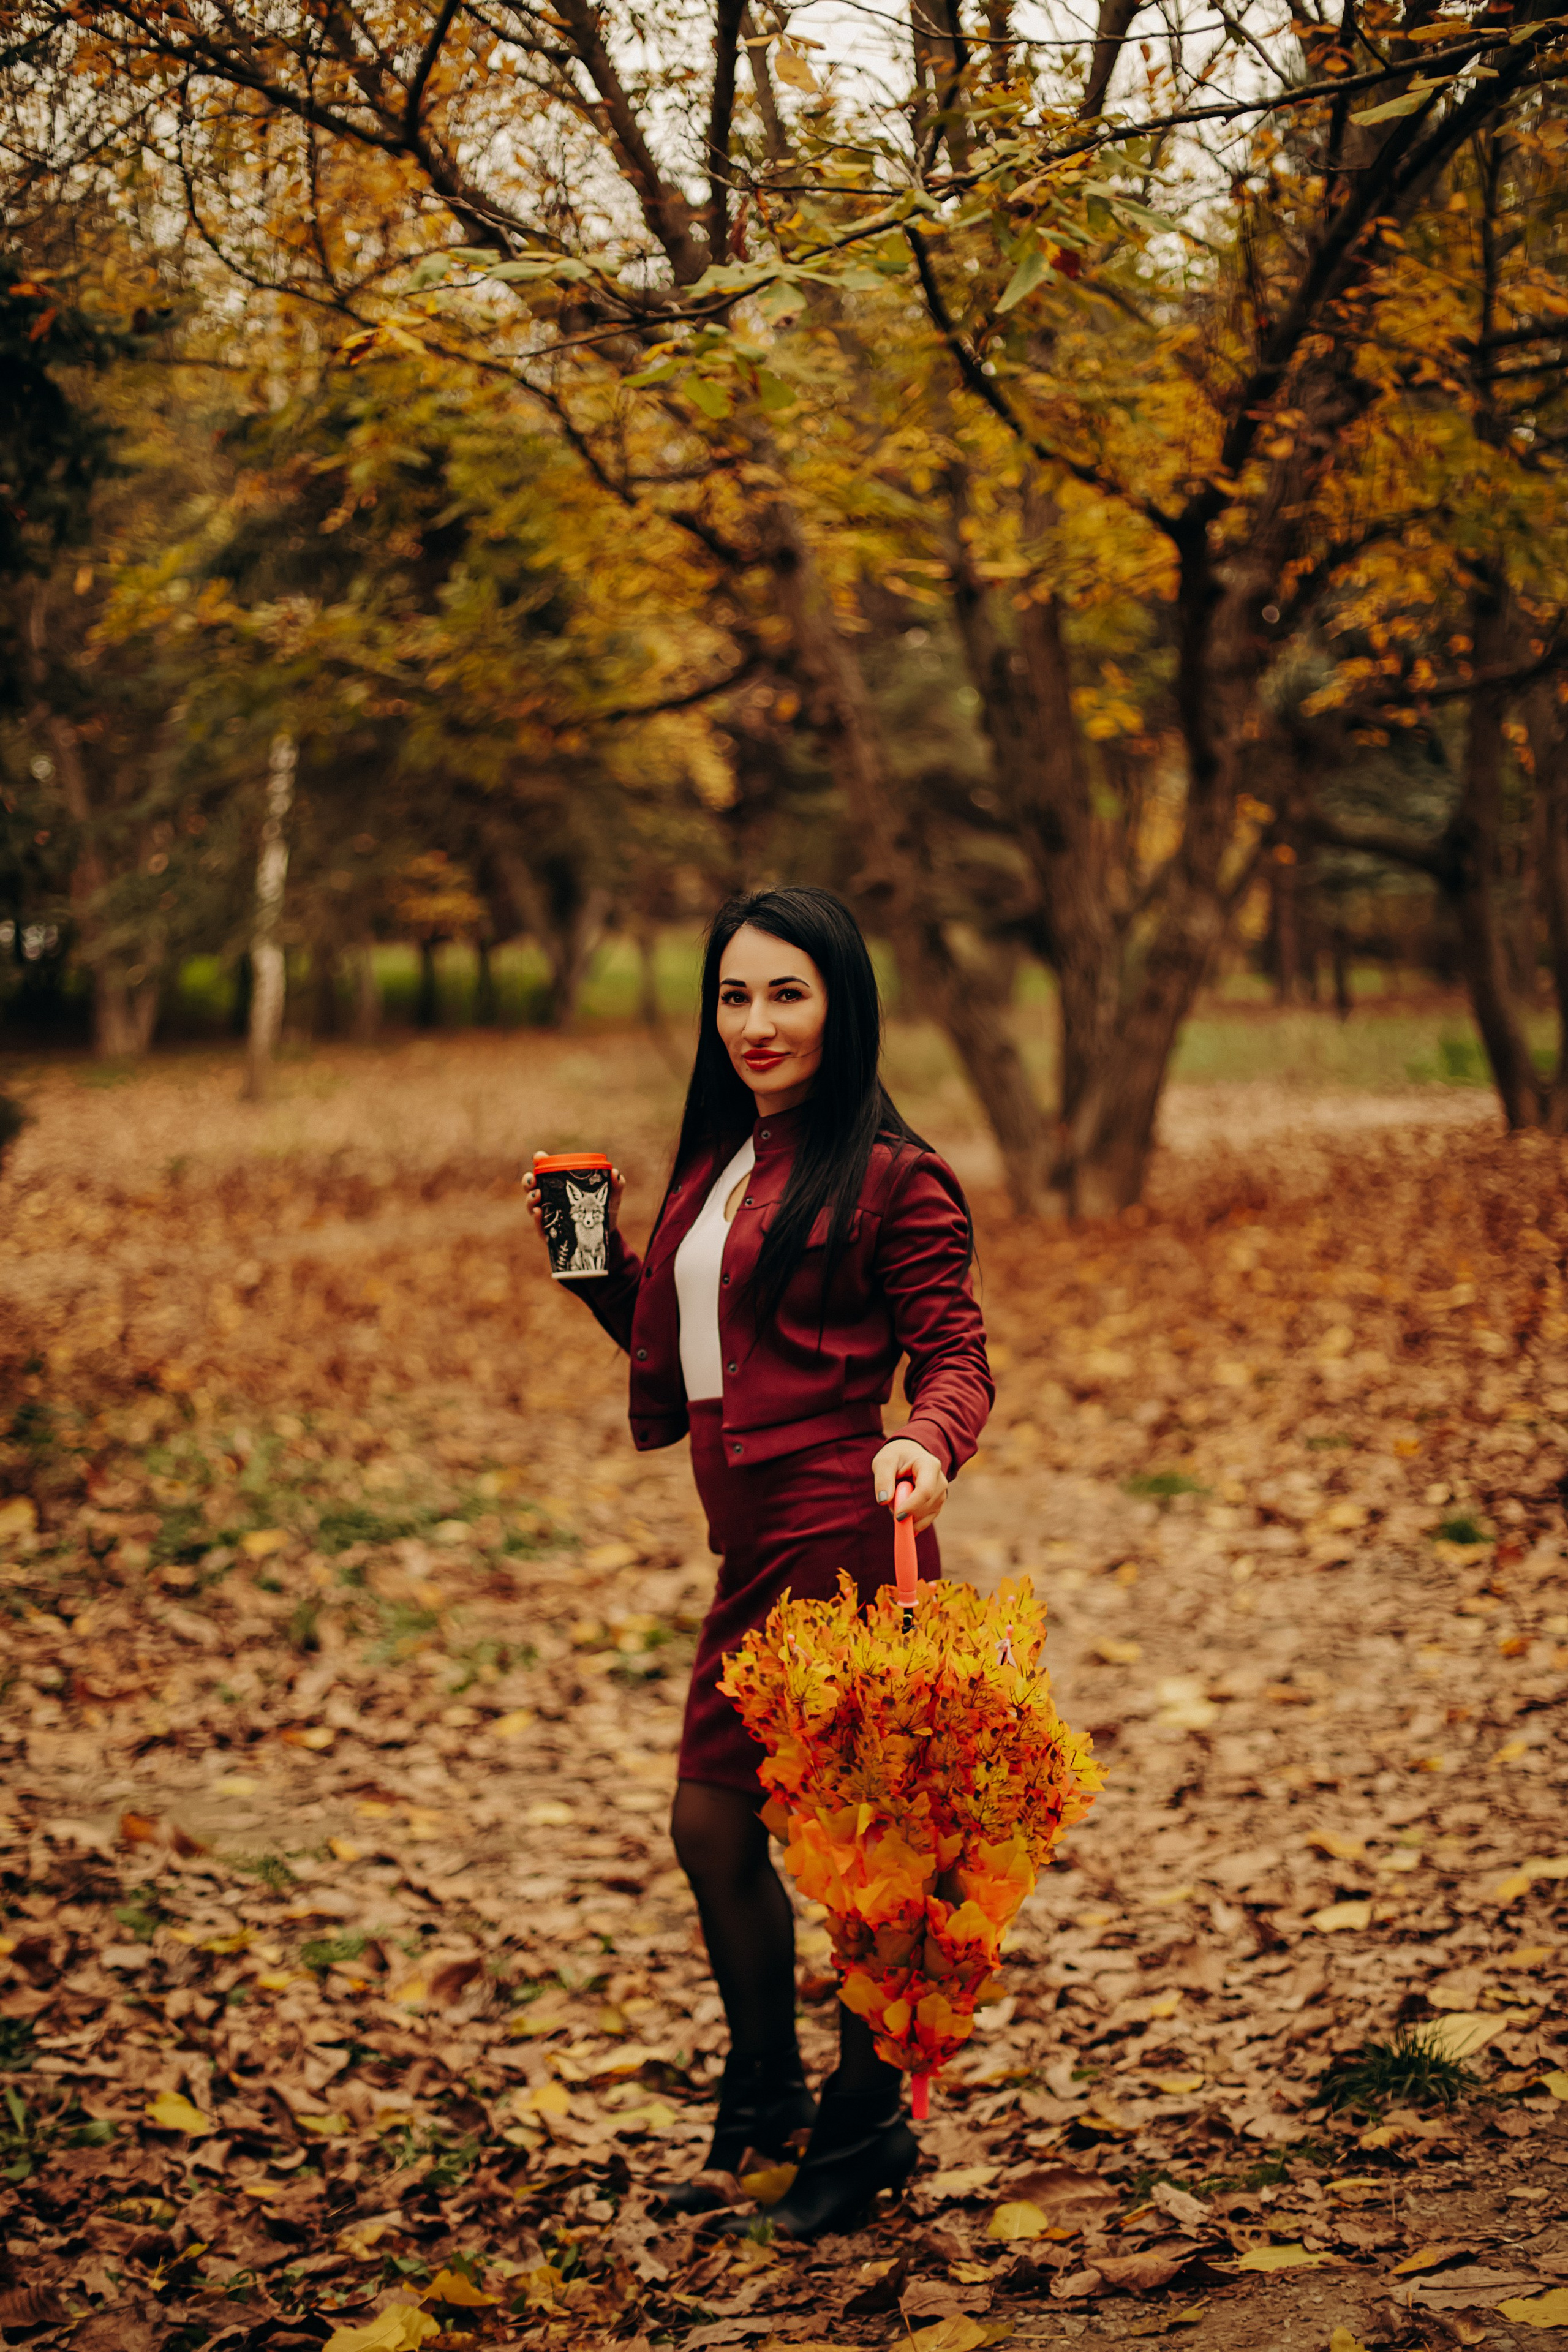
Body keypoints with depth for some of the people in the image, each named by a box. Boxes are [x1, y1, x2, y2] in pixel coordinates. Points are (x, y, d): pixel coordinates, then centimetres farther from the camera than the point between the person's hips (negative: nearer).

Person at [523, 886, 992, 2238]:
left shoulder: (892, 1178, -9)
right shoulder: (717, 1164, 15)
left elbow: (954, 1356, -12)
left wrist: (925, 1444, -32)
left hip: (838, 1534, -9)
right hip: (754, 1544, 9)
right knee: (711, 1825, 16)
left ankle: (865, 2131, 20)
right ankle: (765, 2113, 34)